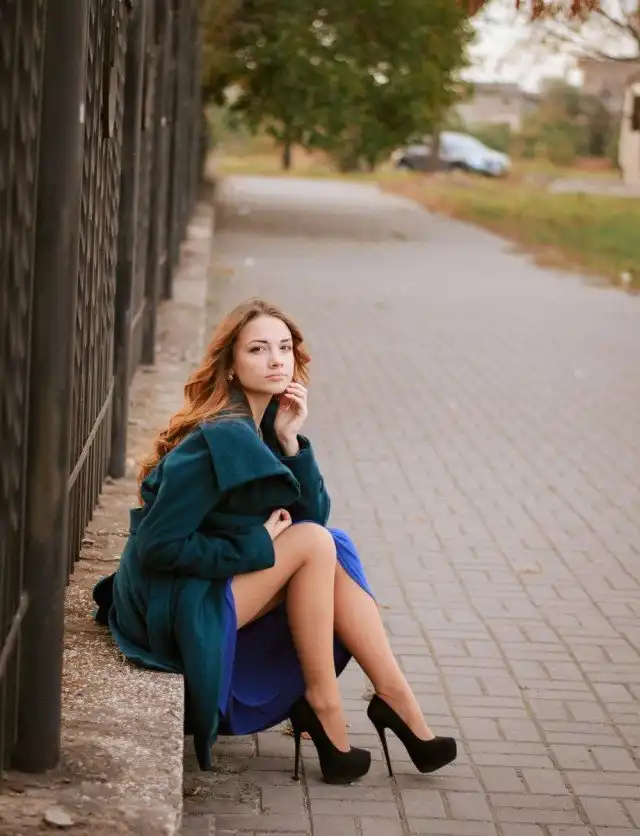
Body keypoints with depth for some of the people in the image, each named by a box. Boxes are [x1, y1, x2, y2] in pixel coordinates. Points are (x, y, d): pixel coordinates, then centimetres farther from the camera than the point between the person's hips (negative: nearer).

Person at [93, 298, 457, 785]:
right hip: (171, 607, -8)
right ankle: (322, 705, -9)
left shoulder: (268, 425, 6)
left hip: (216, 587, 9)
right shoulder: (220, 440, -22)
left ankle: (396, 699, -3)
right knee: (313, 544, -18)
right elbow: (158, 546, -24)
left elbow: (315, 513, 0)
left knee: (332, 551, -5)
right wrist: (259, 545, -18)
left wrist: (290, 442, -14)